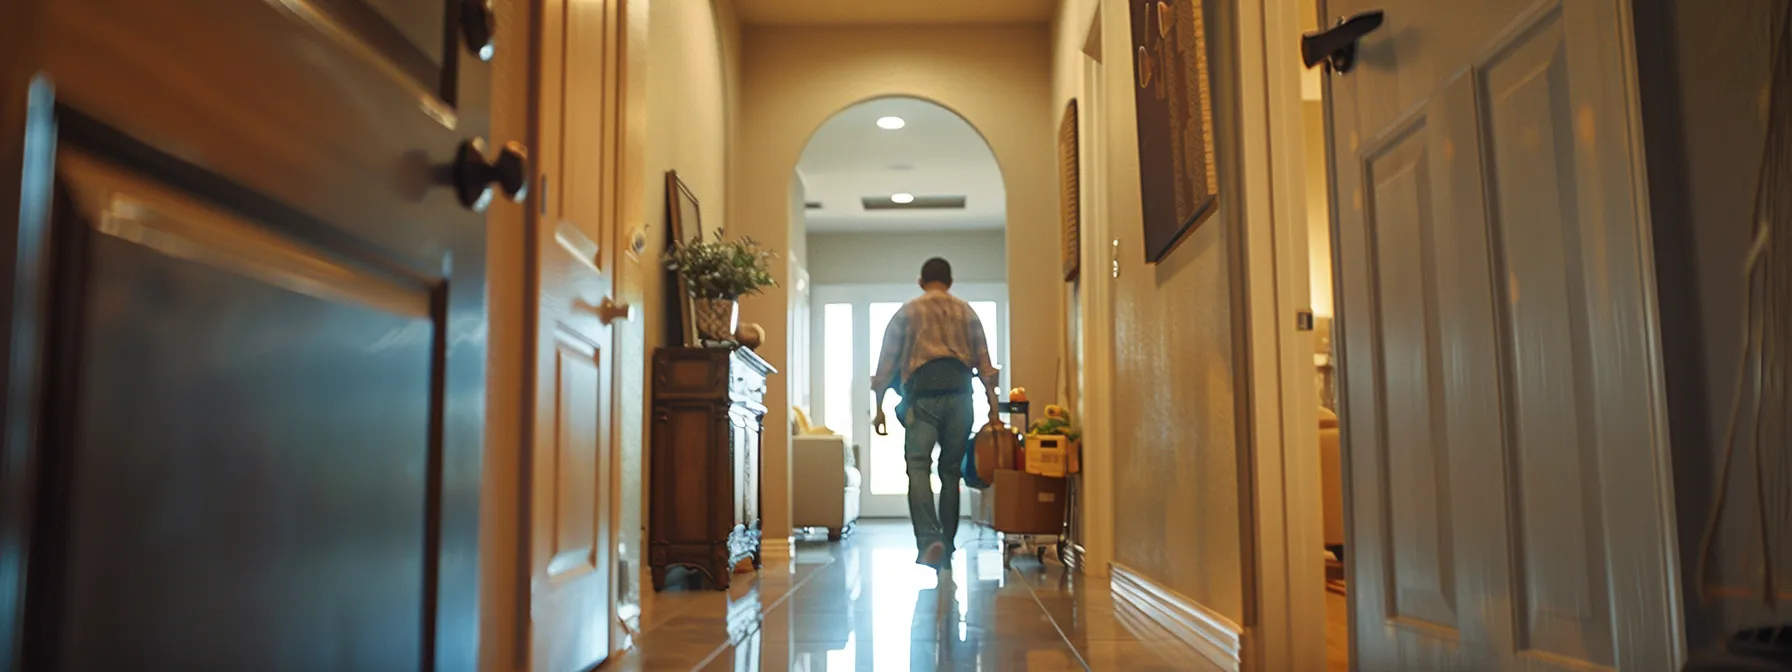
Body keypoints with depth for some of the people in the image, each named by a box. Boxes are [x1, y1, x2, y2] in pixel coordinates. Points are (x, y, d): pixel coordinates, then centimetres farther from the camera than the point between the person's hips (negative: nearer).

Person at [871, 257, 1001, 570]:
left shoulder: (907, 312, 12)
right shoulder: (967, 313, 16)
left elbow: (887, 362, 7)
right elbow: (984, 362, 11)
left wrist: (879, 408, 9)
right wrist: (993, 407, 11)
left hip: (921, 394, -2)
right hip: (959, 392, 2)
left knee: (918, 466, -8)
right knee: (951, 470, 9)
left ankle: (929, 539, -28)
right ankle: (947, 547, 13)